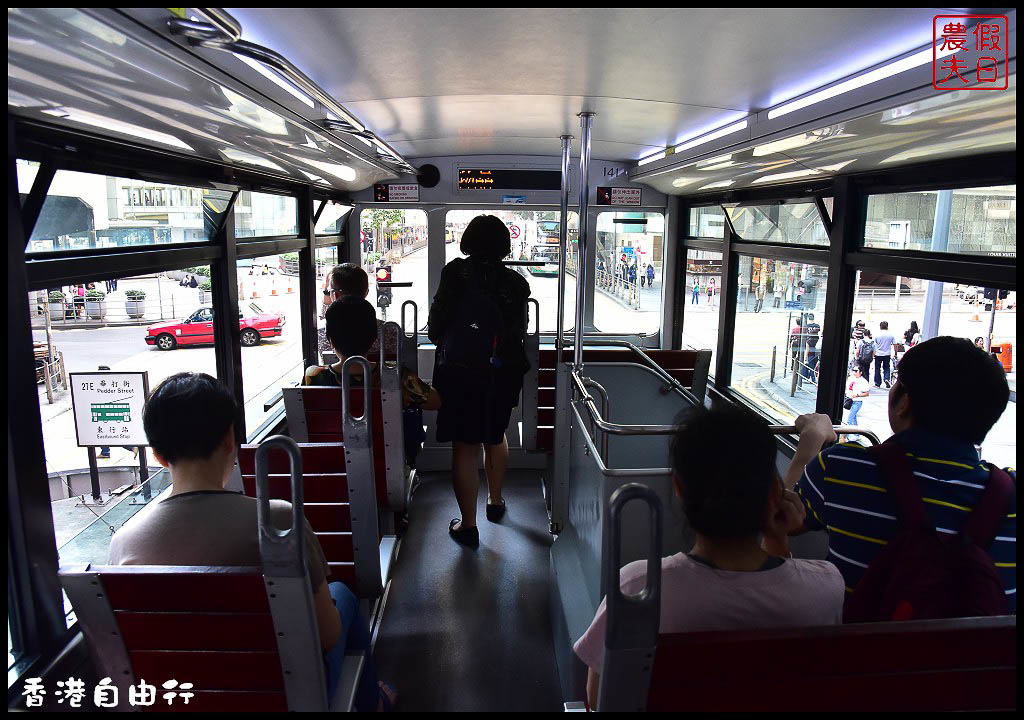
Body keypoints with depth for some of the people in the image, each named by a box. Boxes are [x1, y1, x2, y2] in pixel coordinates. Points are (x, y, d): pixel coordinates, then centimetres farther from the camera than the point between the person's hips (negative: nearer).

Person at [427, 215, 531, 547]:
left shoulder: (456, 272, -8)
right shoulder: (516, 282, -1)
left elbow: (437, 320, -7)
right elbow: (520, 330, 4)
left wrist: (441, 340, 14)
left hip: (459, 370, -3)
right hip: (502, 371, 3)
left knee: (464, 447, 3)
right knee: (496, 434, 24)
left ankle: (468, 525, 9)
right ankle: (495, 501, 40)